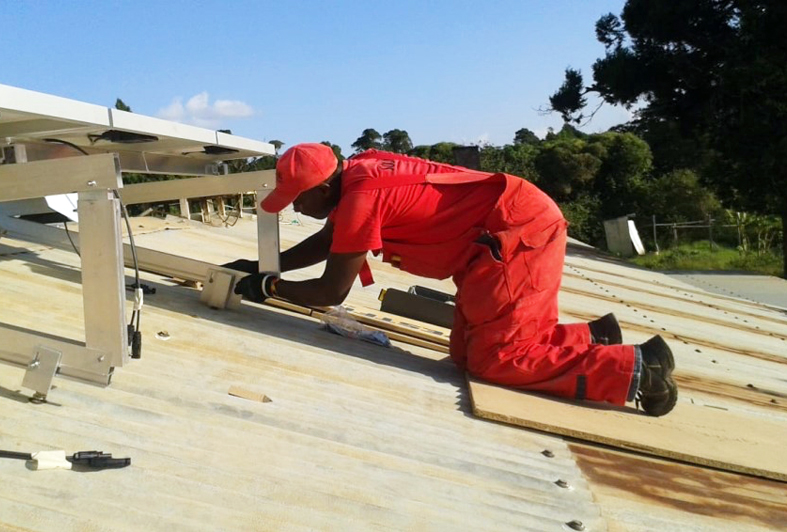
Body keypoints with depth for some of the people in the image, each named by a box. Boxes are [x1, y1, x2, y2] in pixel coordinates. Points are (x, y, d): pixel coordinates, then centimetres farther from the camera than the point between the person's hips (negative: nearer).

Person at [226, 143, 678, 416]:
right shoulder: (356, 174, 8)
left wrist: (269, 287, 2)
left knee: (496, 360, -7)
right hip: (518, 228, 10)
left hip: (521, 232, -10)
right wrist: (264, 267, 20)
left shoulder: (360, 197, -21)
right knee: (468, 352, 9)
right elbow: (327, 240, 24)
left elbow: (332, 291, -13)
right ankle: (593, 339, 16)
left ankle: (636, 367, -1)